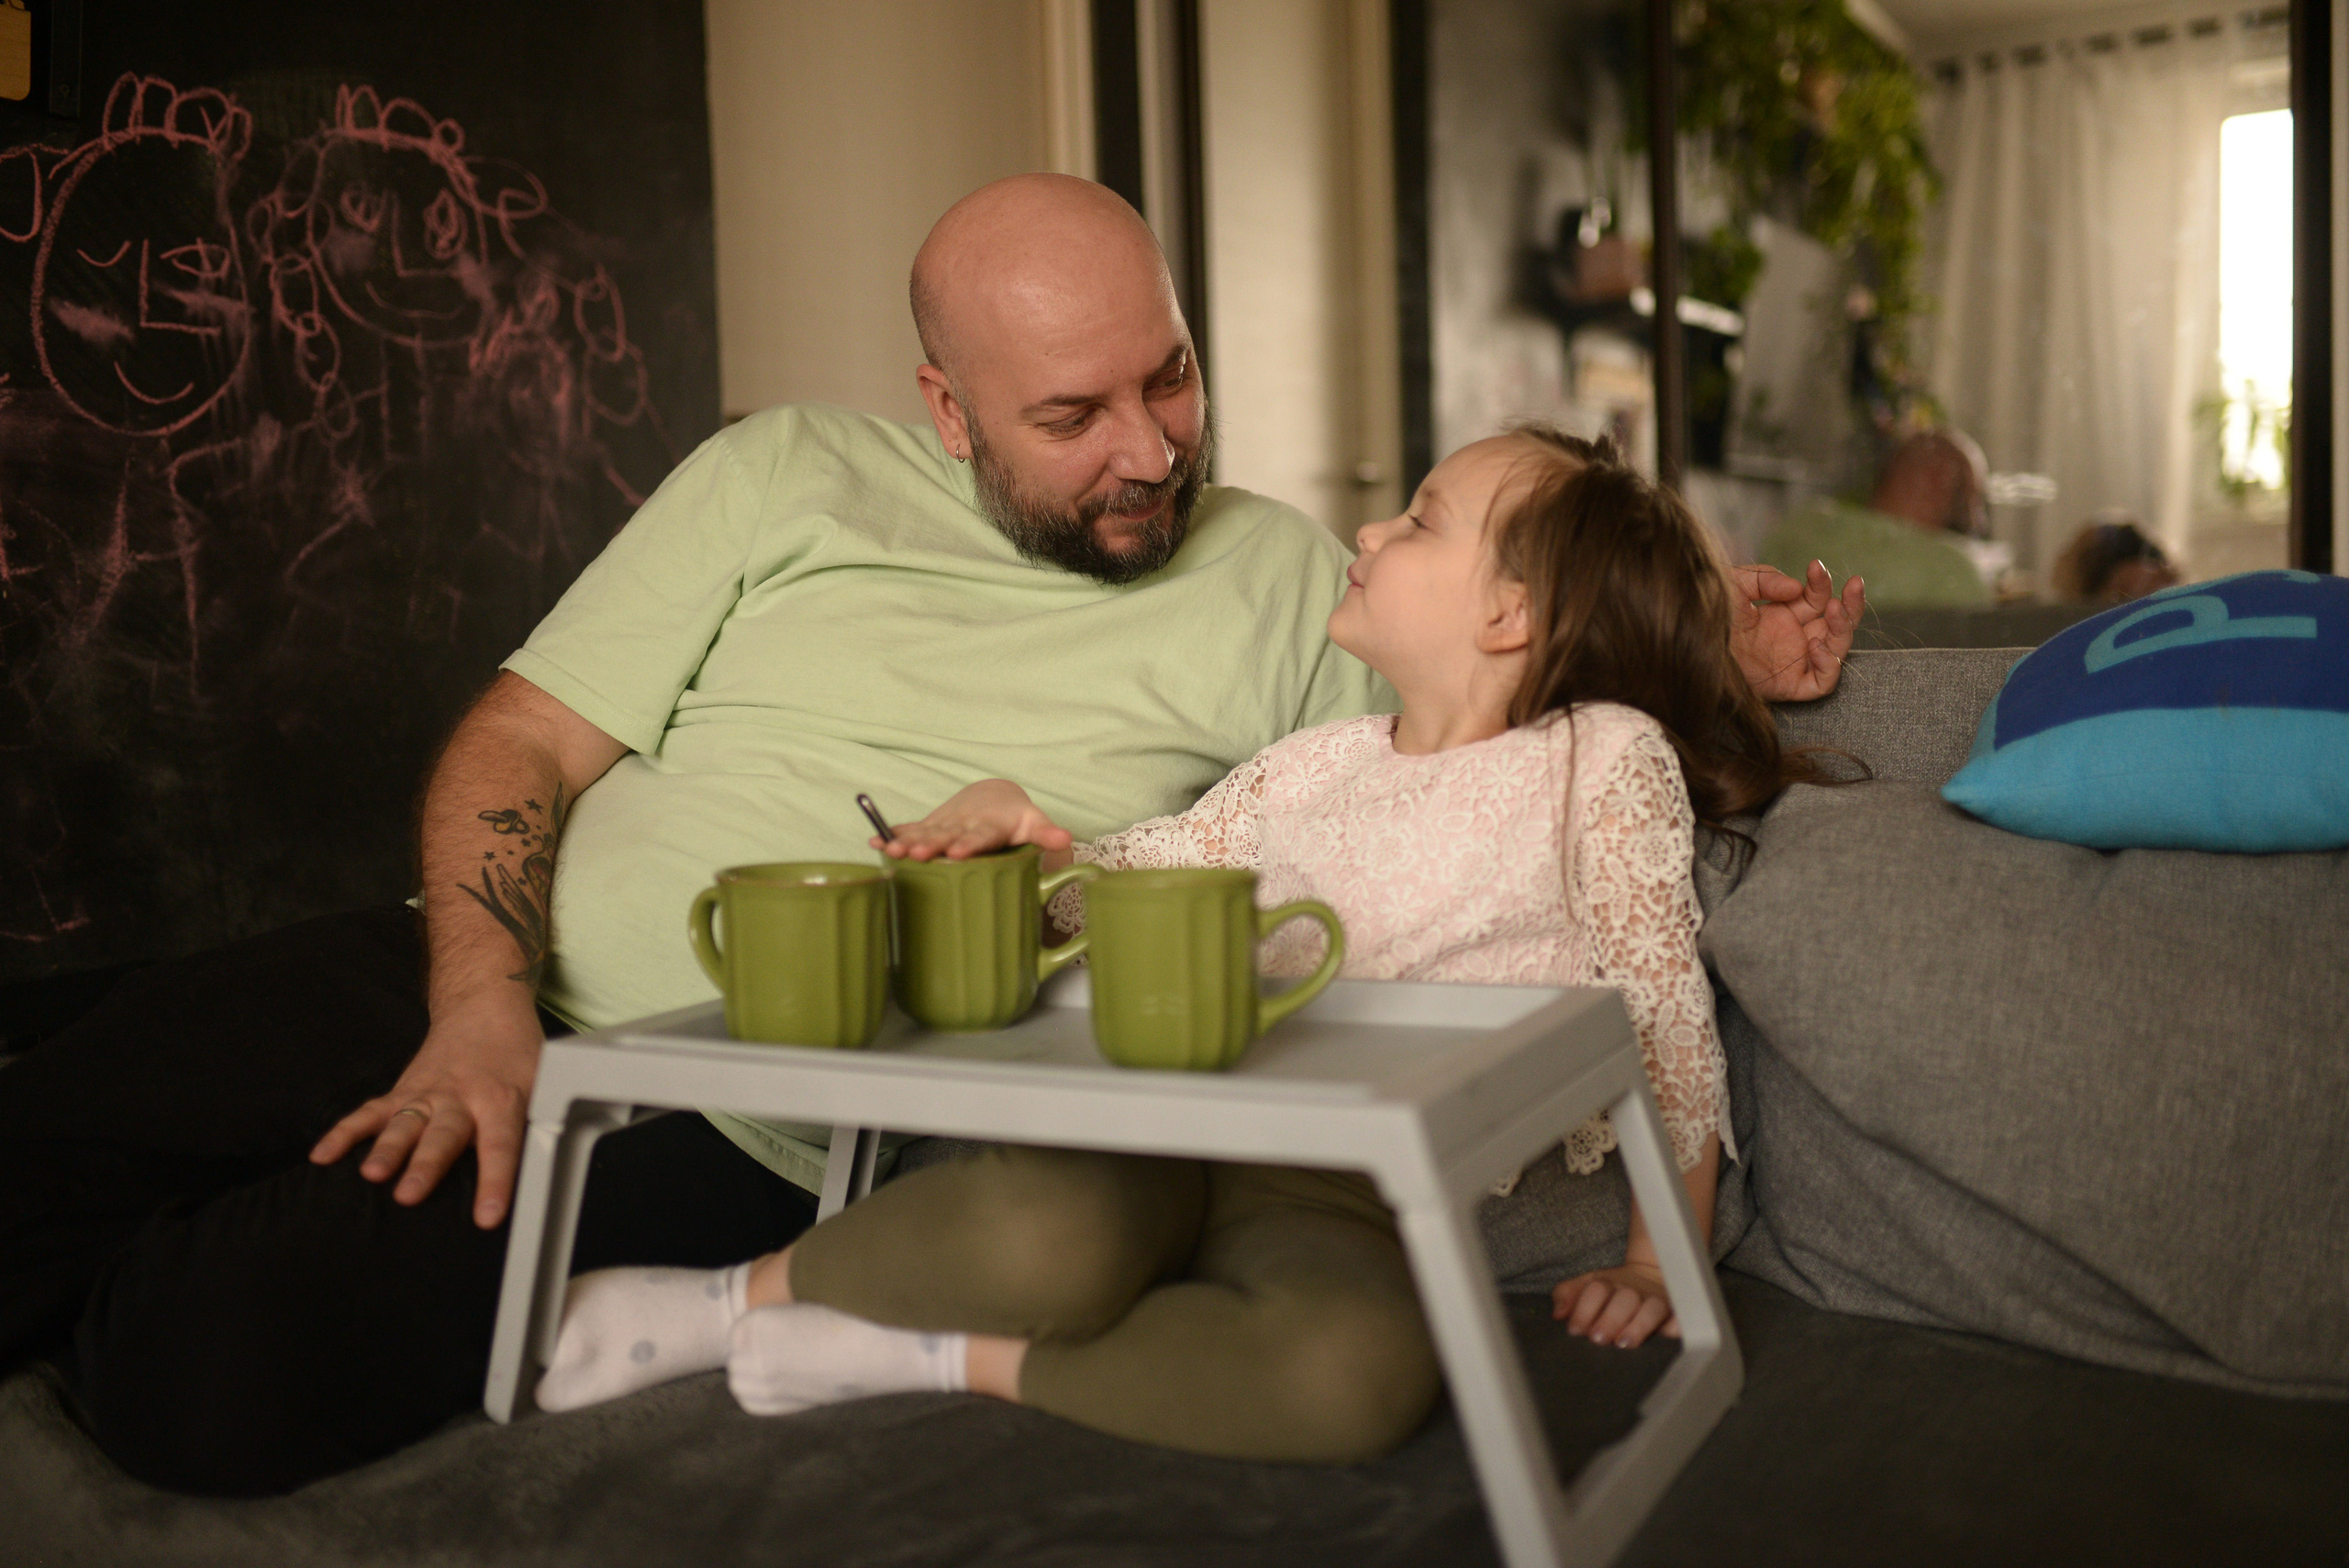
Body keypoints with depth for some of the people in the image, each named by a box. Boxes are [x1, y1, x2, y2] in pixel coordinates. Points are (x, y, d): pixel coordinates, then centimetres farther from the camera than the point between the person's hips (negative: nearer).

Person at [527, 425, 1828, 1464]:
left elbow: (1661, 1004, 2)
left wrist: (1663, 1255, -2)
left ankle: (948, 1360, -21)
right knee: (1049, 1238, -33)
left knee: (1360, 1371, -37)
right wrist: (1010, 818, 0)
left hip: (1353, 1199, -2)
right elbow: (1129, 882, 20)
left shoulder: (1606, 757, 3)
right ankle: (740, 1294, -7)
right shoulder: (1313, 766, 15)